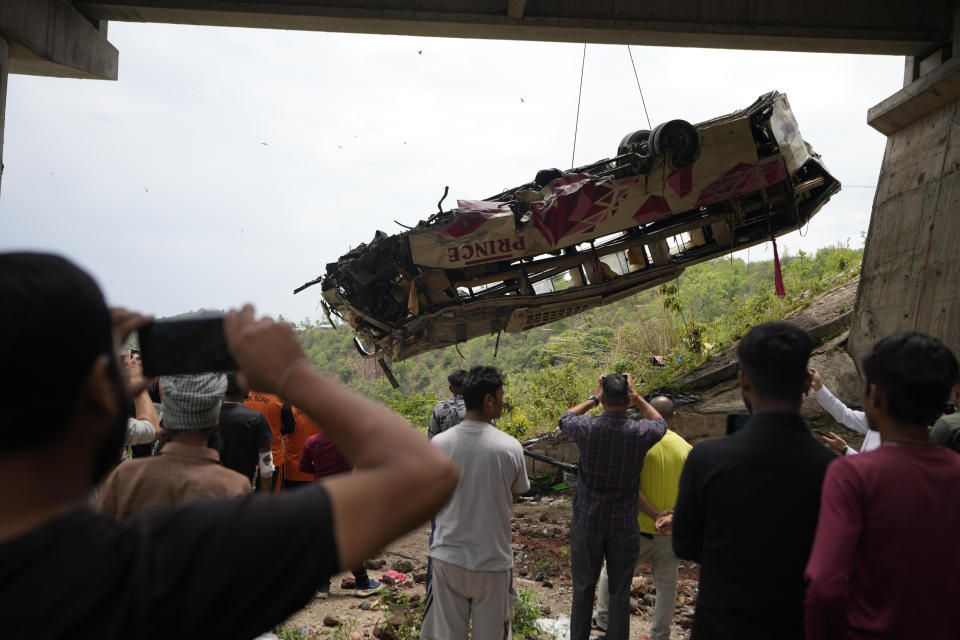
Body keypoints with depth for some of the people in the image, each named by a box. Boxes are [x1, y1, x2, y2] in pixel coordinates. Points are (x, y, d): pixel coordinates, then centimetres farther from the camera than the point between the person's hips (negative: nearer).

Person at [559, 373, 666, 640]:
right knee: (619, 591, 10)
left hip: (588, 521, 0)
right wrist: (637, 398, 11)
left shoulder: (587, 428, -16)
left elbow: (564, 419, 9)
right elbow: (660, 423, 11)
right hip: (624, 525, 0)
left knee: (583, 588, 14)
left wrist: (593, 399, 13)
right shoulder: (640, 432, -14)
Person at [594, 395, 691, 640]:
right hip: (672, 532, 2)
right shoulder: (685, 448, -3)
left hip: (639, 529, -2)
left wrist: (655, 515, -16)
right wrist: (673, 517, -17)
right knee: (666, 586, 15)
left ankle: (603, 620, 30)